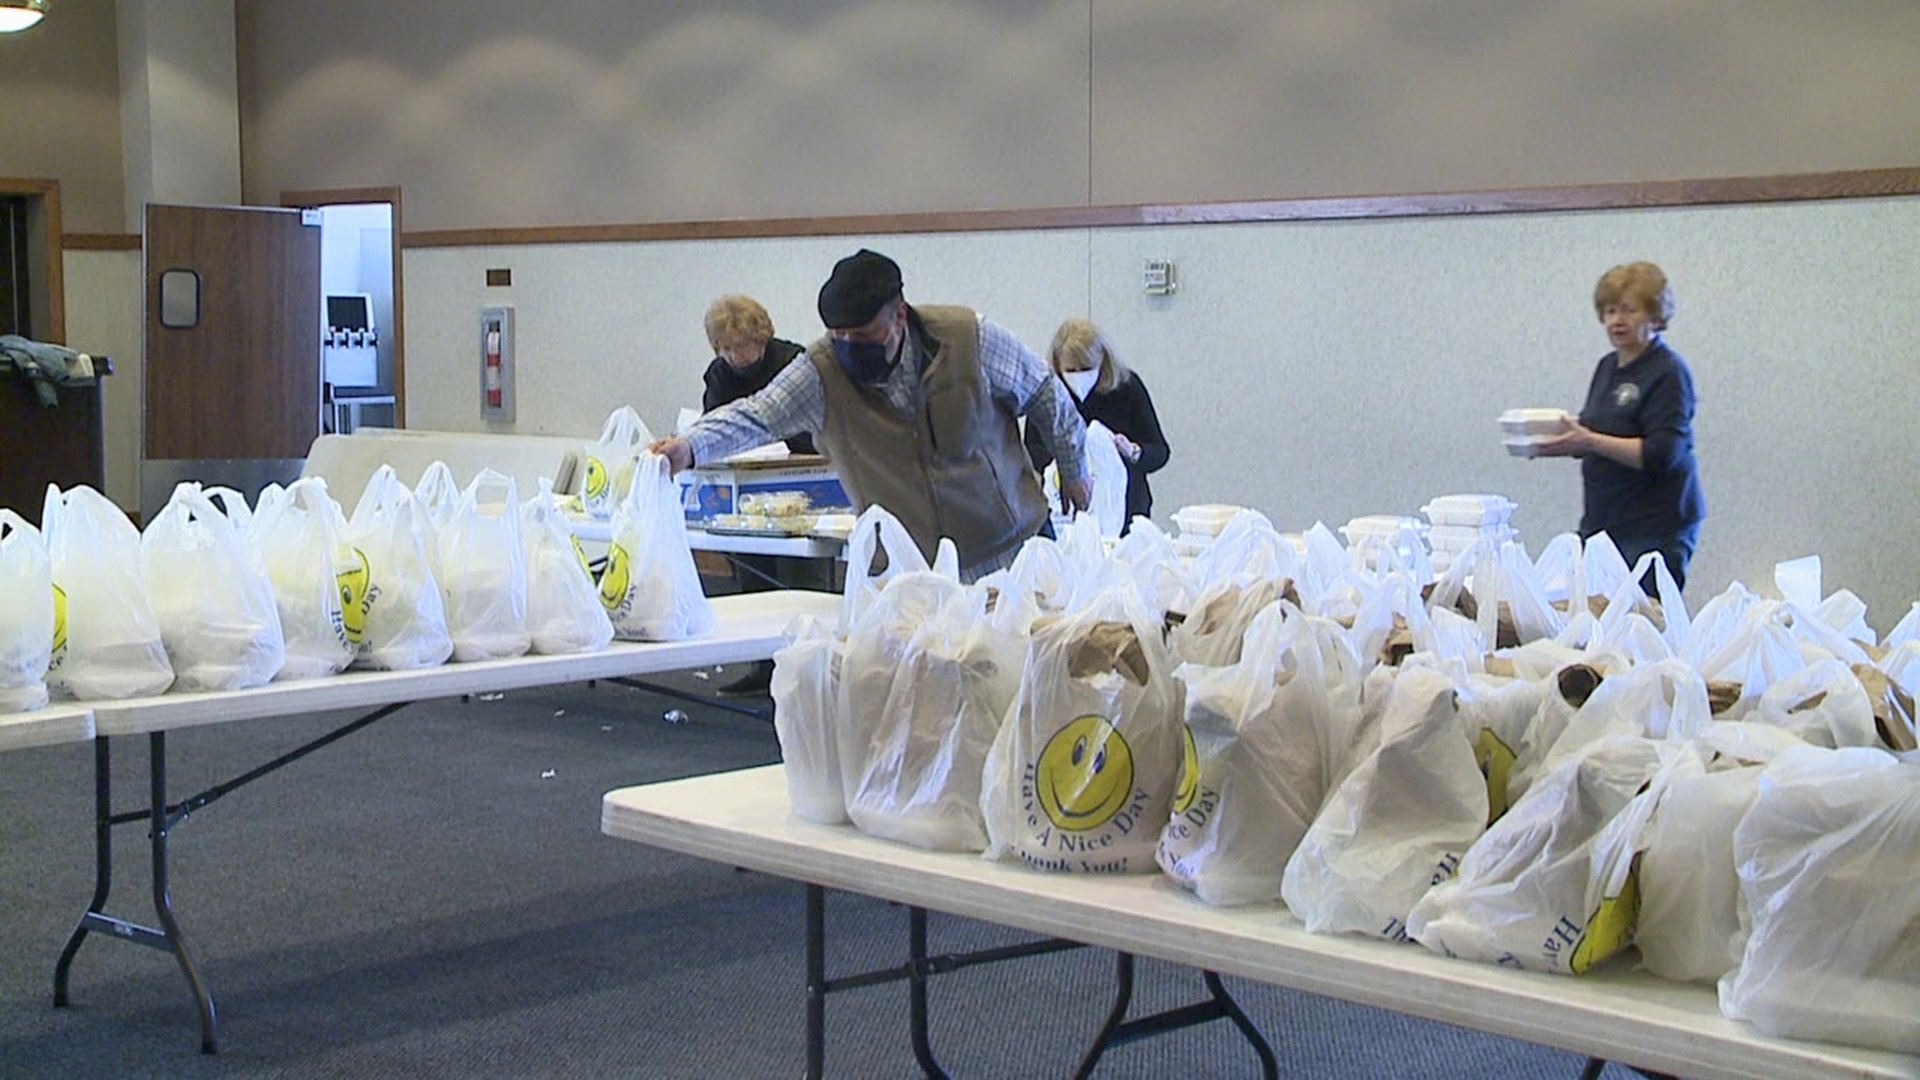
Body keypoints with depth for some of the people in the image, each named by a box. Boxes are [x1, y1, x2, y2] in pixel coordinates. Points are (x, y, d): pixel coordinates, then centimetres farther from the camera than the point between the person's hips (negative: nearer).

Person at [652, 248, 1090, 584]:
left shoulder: (972, 340, -12)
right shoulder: (822, 373, -13)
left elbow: (1046, 396, 3)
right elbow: (757, 416, -23)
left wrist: (1074, 472, 14)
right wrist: (689, 446, -42)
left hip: (1014, 552, 0)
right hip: (910, 576, 0)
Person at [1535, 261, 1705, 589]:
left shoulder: (1668, 373, -10)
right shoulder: (1607, 367, 14)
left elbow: (1663, 455, -19)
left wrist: (1591, 442, -24)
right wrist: (1566, 438, 3)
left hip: (1654, 528, -7)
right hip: (1602, 521, 8)